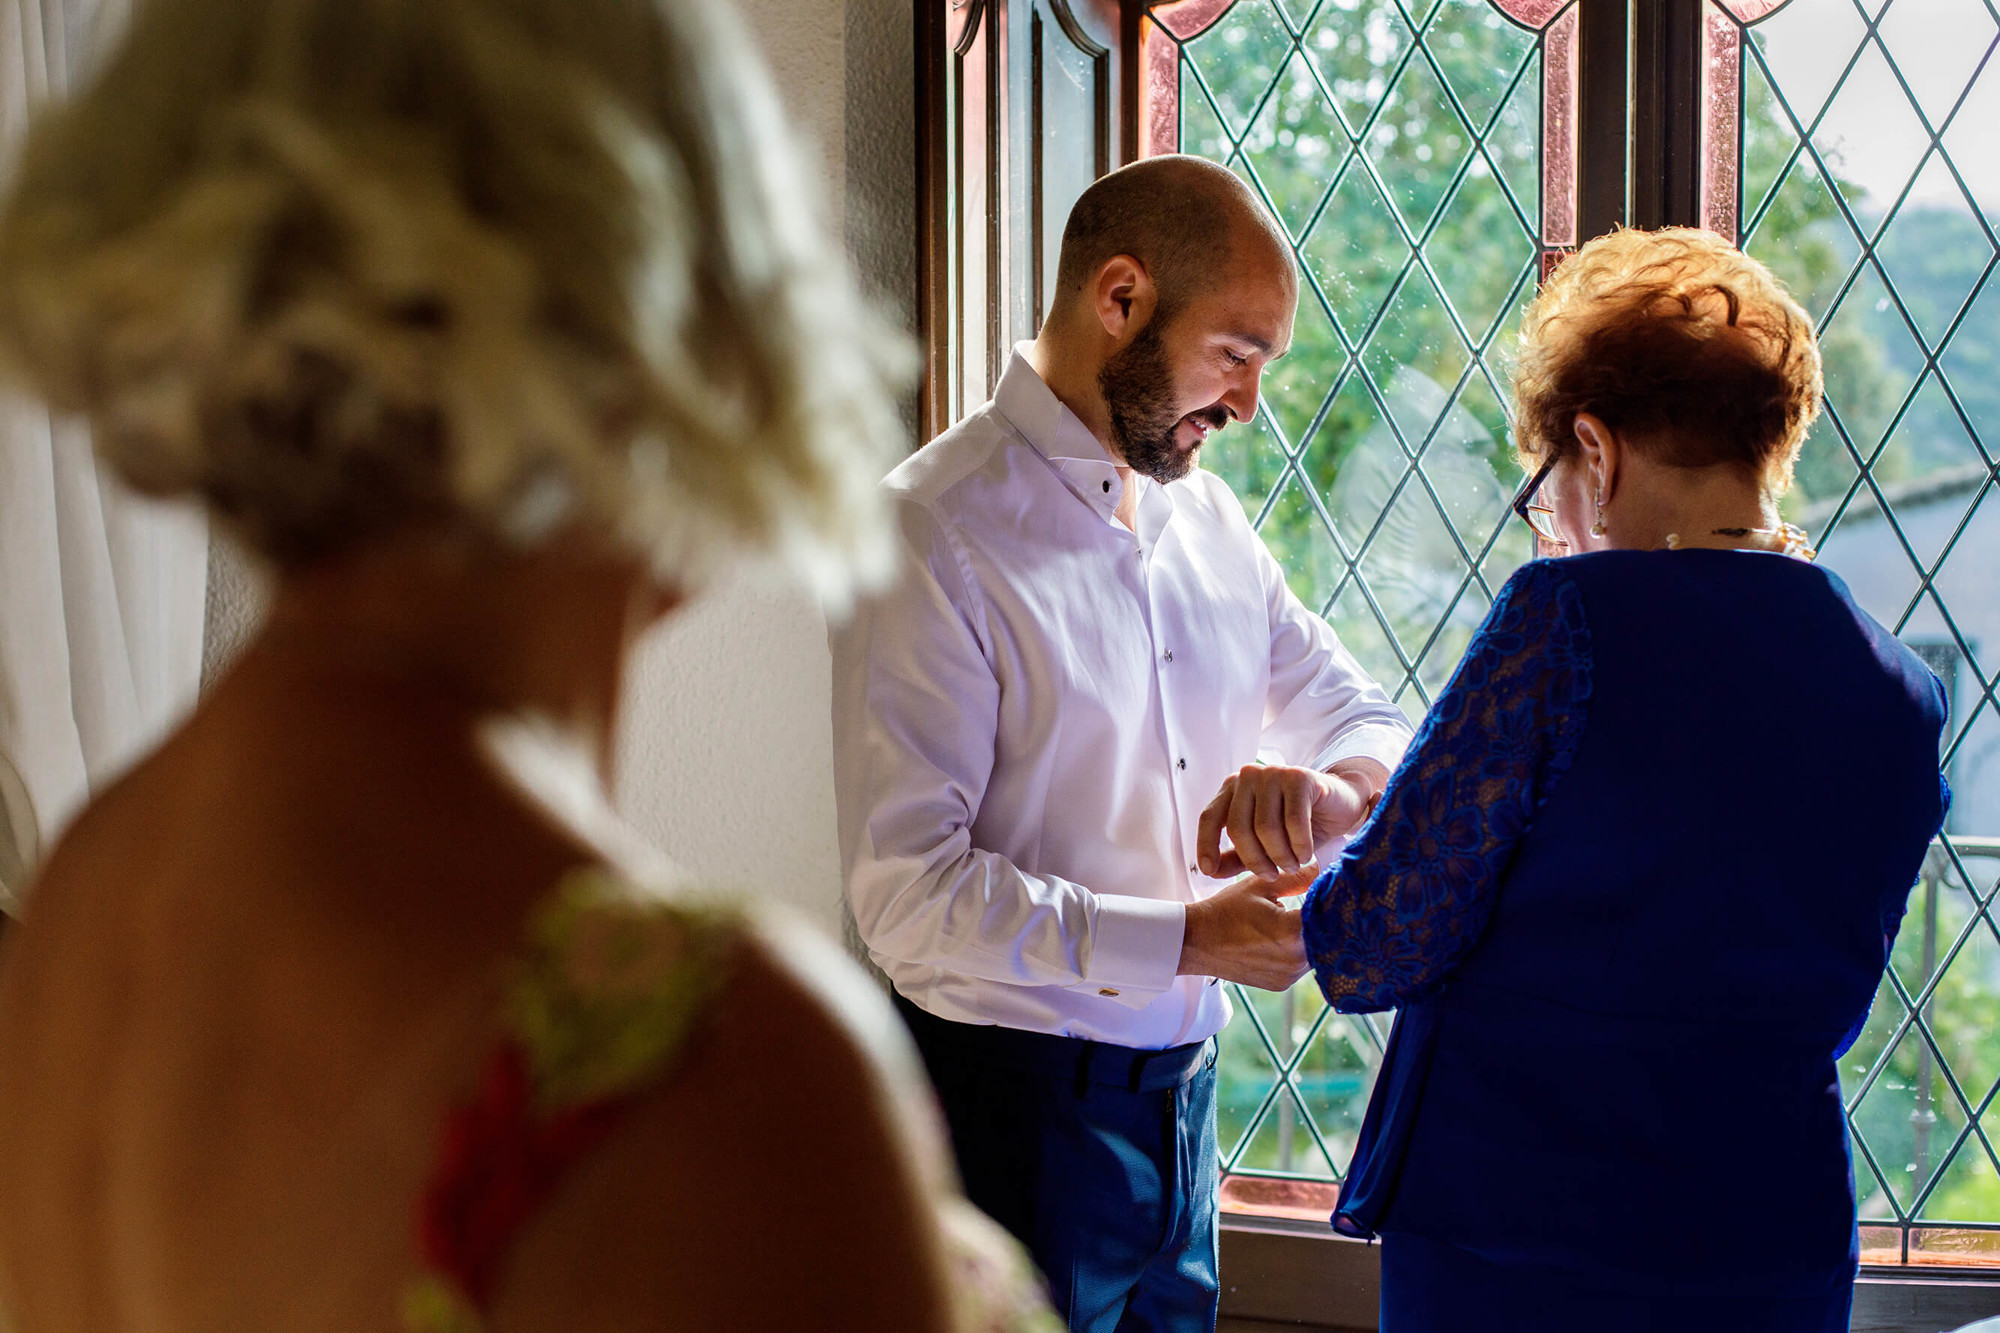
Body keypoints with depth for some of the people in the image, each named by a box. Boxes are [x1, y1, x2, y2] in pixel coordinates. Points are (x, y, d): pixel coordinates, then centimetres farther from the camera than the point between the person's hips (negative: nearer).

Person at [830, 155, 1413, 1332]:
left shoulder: (1206, 516, 9)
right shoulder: (937, 535, -15)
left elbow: (1365, 714, 16)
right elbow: (907, 891, -20)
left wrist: (1335, 786, -9)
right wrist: (1185, 938, -22)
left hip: (1180, 1094, 7)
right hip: (1014, 1103, -7)